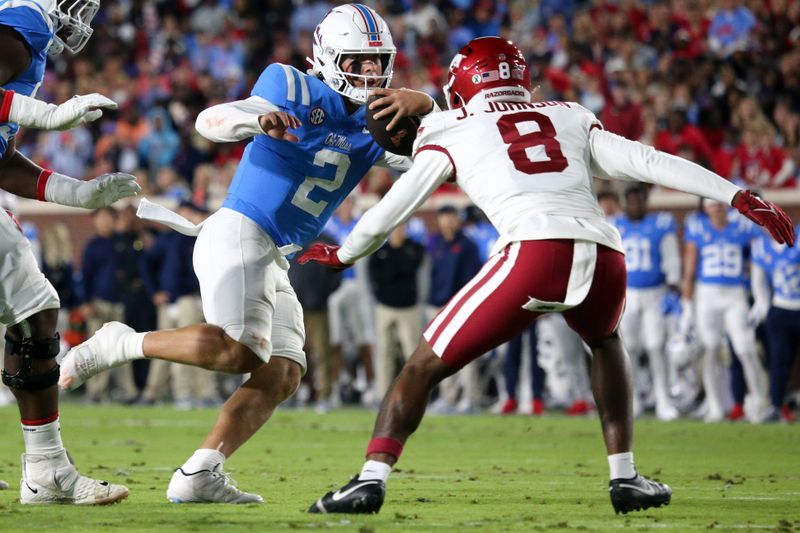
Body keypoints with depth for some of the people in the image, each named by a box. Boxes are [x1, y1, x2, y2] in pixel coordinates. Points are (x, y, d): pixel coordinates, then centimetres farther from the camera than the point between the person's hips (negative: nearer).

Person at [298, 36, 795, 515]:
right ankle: (625, 478, 26)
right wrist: (740, 198, 16)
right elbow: (647, 162, 19)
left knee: (426, 365, 11)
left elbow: (393, 208, 26)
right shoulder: (571, 119, 29)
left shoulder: (452, 133, 22)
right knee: (606, 342, 36)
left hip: (535, 253, -3)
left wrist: (342, 255, 45)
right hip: (604, 255, 3)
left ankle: (372, 478, -4)